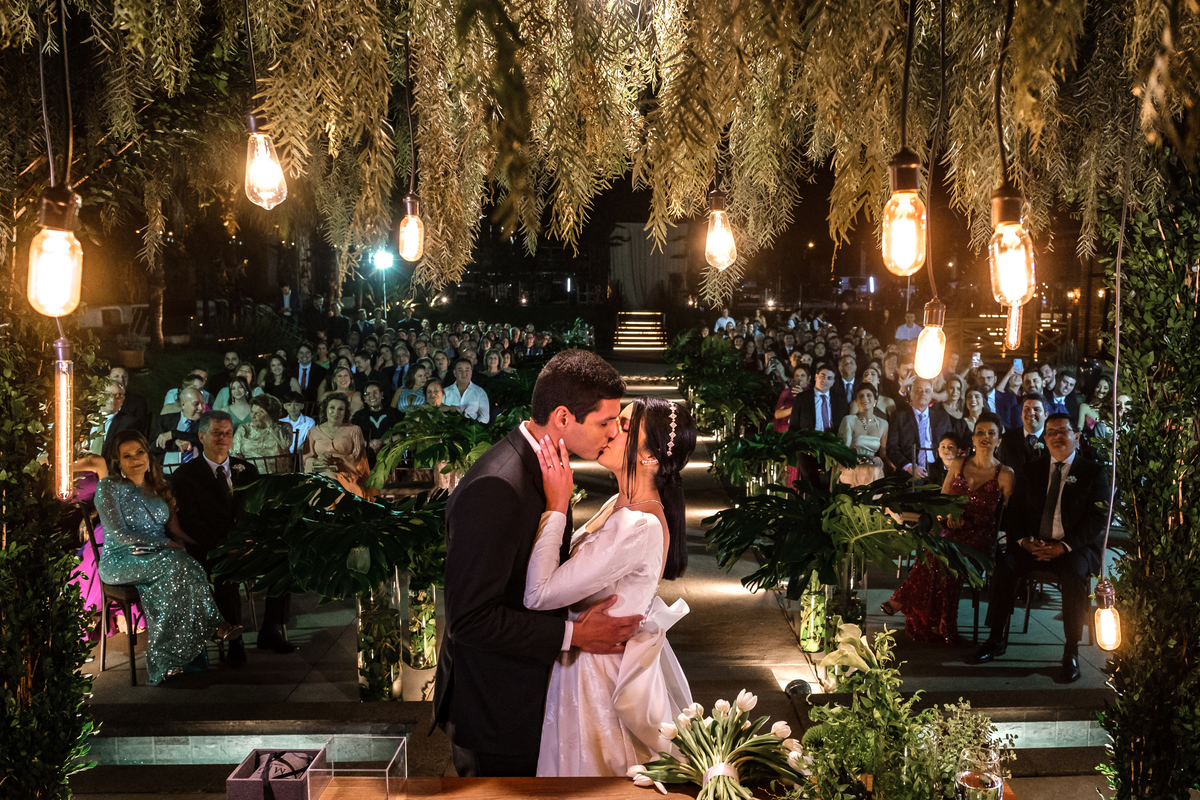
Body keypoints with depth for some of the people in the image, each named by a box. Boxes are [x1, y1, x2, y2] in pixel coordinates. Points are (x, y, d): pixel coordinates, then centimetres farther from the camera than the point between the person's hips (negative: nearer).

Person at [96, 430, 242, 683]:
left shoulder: (157, 489, 17)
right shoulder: (108, 488, -2)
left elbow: (175, 530, 14)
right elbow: (118, 535, -12)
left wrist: (189, 542, -10)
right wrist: (164, 543, -16)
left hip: (157, 560, 5)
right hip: (120, 562, -5)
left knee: (175, 577, -33)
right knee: (179, 563, -34)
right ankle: (214, 625, -28)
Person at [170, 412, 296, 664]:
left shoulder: (246, 470, 16)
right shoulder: (185, 475, 3)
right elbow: (190, 522, -7)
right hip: (209, 550, -4)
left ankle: (271, 631, -10)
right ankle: (234, 641, -21)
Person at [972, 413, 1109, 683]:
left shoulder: (1092, 473, 3)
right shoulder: (1034, 470, 15)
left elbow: (1097, 518, -6)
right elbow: (1015, 511, 13)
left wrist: (1064, 546, -19)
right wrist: (1024, 539, -9)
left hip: (1075, 547, -3)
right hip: (1034, 545, 3)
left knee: (1074, 572, -36)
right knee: (1004, 564, -25)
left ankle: (1072, 650, -27)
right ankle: (997, 639, -15)